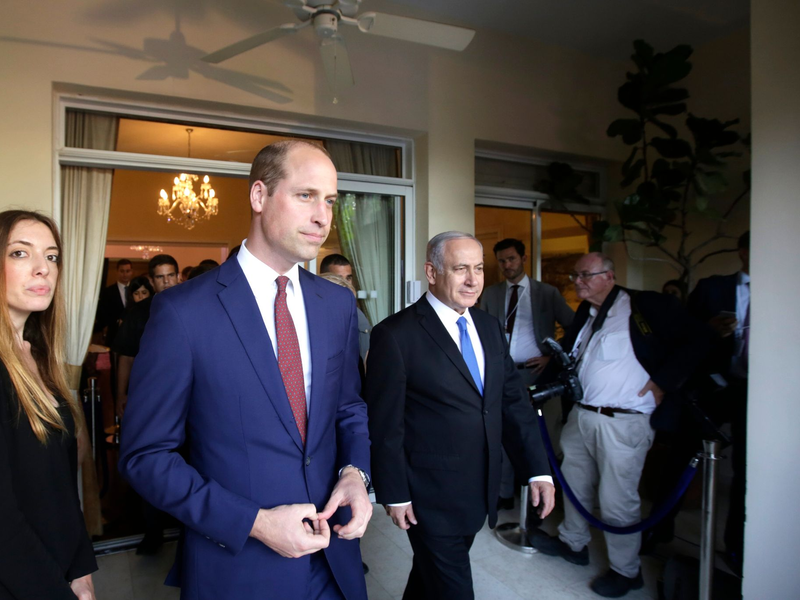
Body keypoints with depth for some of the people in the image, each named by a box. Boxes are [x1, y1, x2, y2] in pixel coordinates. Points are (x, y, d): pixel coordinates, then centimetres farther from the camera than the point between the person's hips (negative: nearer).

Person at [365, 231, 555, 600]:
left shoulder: (489, 327, 4)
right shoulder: (395, 334, -17)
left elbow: (513, 401, 5)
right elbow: (384, 425, -14)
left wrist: (539, 469, 1)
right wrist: (394, 494, -11)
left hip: (481, 493, 6)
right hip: (431, 497, -6)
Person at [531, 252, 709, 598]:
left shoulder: (646, 306, -10)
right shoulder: (585, 314, 12)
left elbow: (695, 340, -11)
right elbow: (566, 354, 22)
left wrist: (661, 383, -14)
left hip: (623, 423, -7)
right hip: (581, 415, 7)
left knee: (616, 499, 3)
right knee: (576, 485, 21)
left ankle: (626, 571, 27)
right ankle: (573, 543, 43)